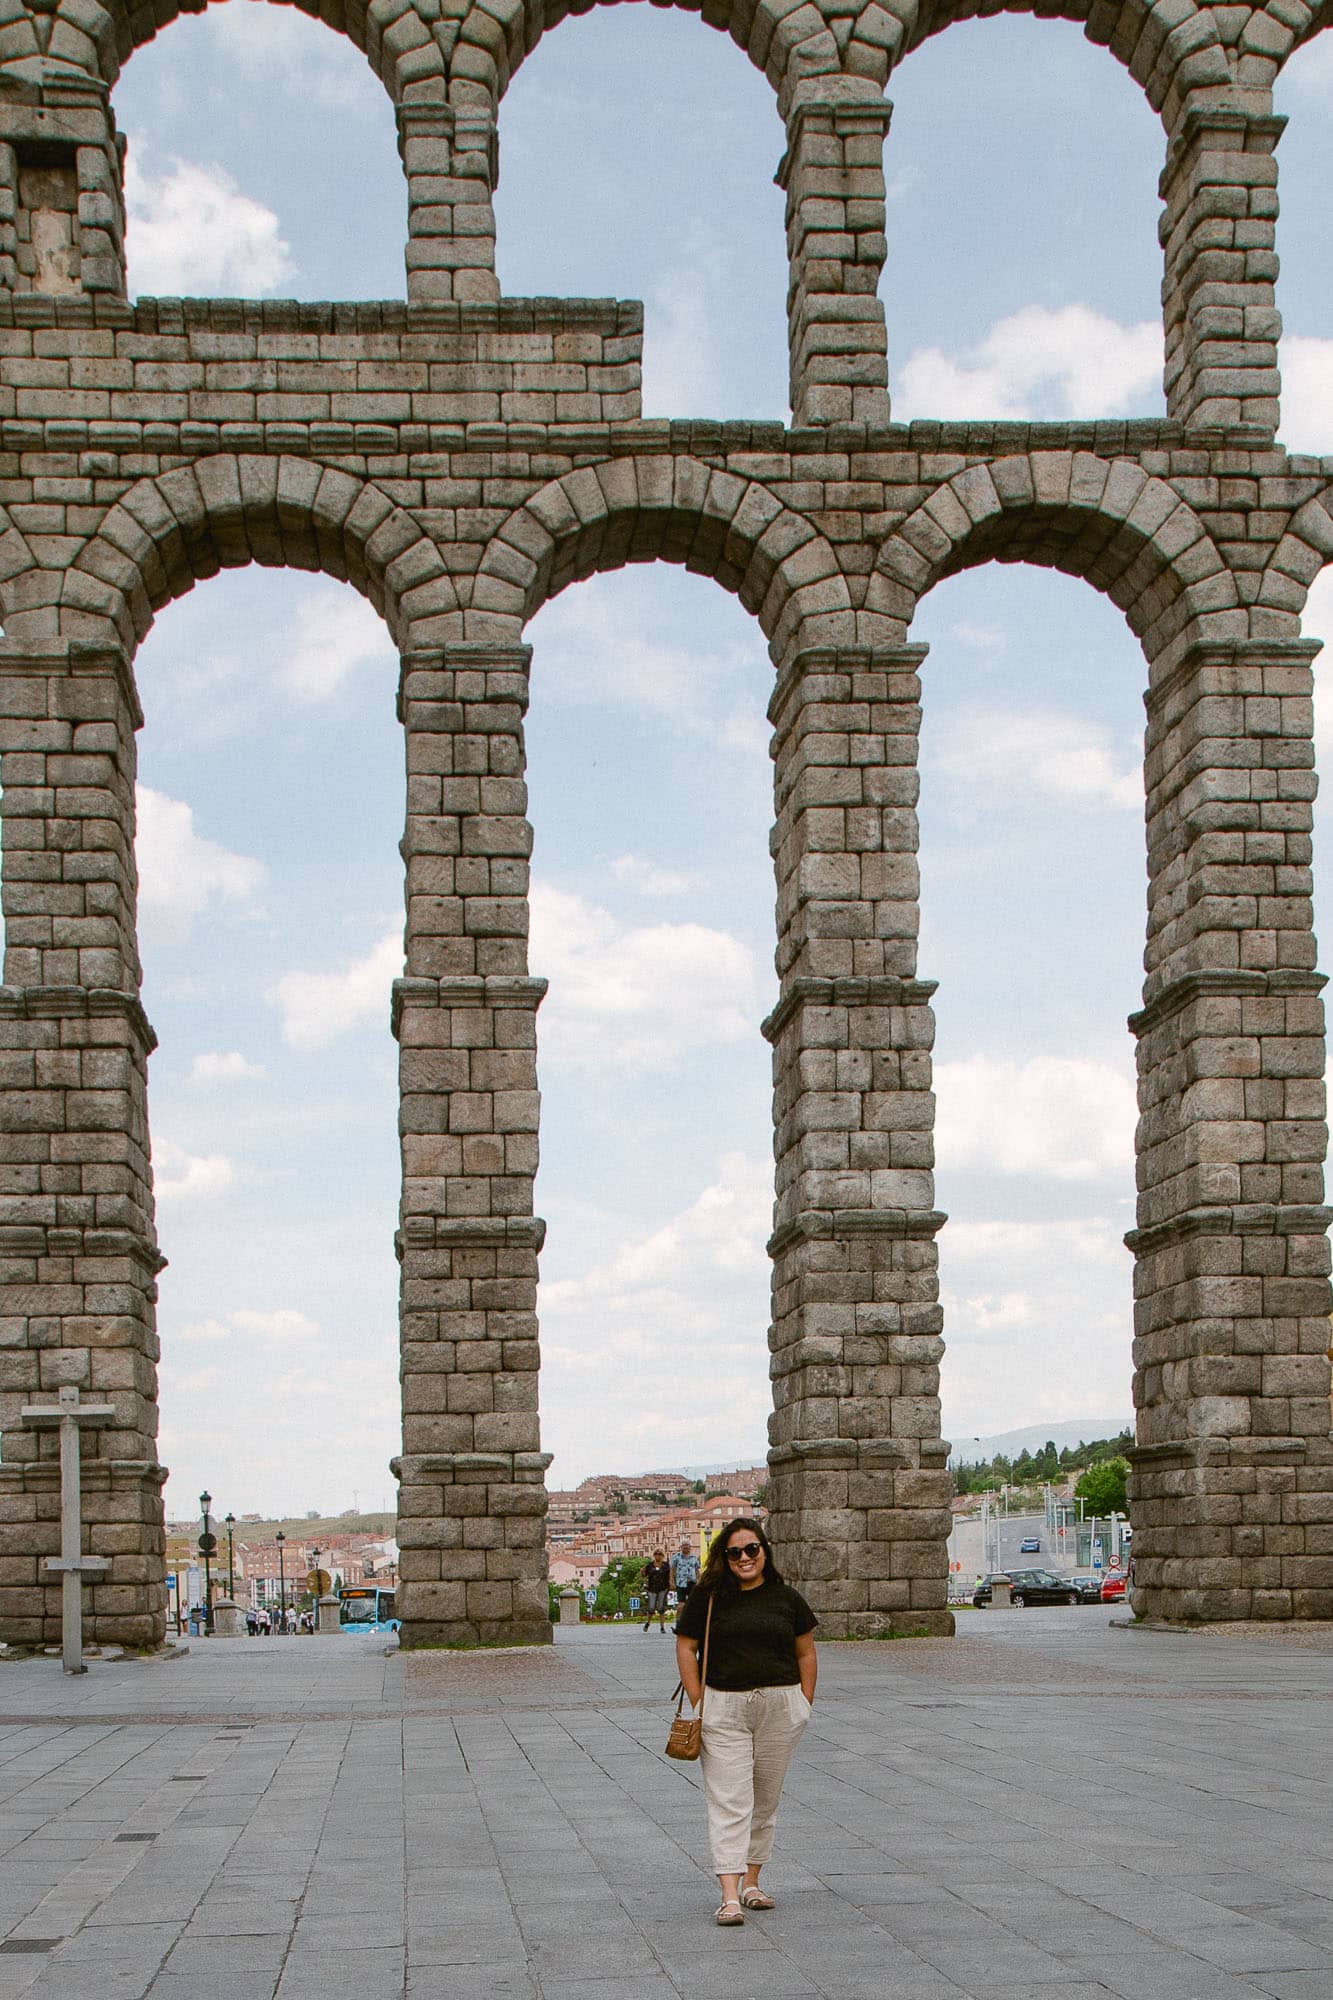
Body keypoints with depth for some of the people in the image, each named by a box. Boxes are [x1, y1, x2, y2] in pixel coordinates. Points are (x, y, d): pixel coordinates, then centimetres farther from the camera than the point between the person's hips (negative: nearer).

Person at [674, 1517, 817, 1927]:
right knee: (728, 1801, -8)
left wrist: (804, 1705, 5)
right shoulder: (708, 1597, -1)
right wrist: (699, 1703, -4)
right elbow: (685, 1648, 2)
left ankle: (751, 1883, 23)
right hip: (723, 1708, -2)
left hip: (780, 1709, 2)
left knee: (766, 1800, 11)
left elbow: (806, 1653, 11)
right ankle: (730, 1896, -12)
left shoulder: (786, 1598, 5)